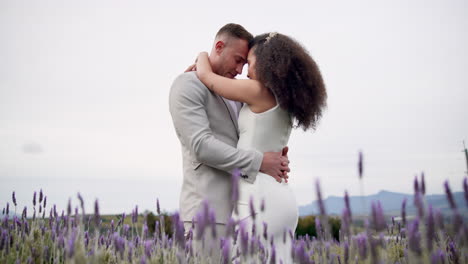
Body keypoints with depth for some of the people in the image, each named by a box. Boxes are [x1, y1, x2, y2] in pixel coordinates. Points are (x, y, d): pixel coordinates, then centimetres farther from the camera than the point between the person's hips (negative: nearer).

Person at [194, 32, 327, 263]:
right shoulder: (286, 103, 17)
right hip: (281, 199, 9)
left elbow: (206, 76, -1)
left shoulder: (259, 91, -8)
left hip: (260, 202, -9)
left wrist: (203, 57, 22)